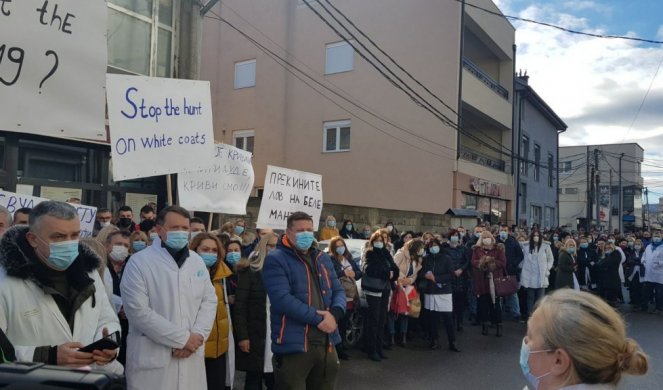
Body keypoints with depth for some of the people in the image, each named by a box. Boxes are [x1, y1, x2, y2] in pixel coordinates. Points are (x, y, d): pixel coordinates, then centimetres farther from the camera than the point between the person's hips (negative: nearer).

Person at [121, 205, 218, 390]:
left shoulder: (197, 261, 8)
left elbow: (209, 300, 7)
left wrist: (196, 336, -10)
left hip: (191, 358, 5)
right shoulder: (139, 262, -8)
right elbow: (138, 311, -16)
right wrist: (183, 338, -15)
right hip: (152, 359, -4)